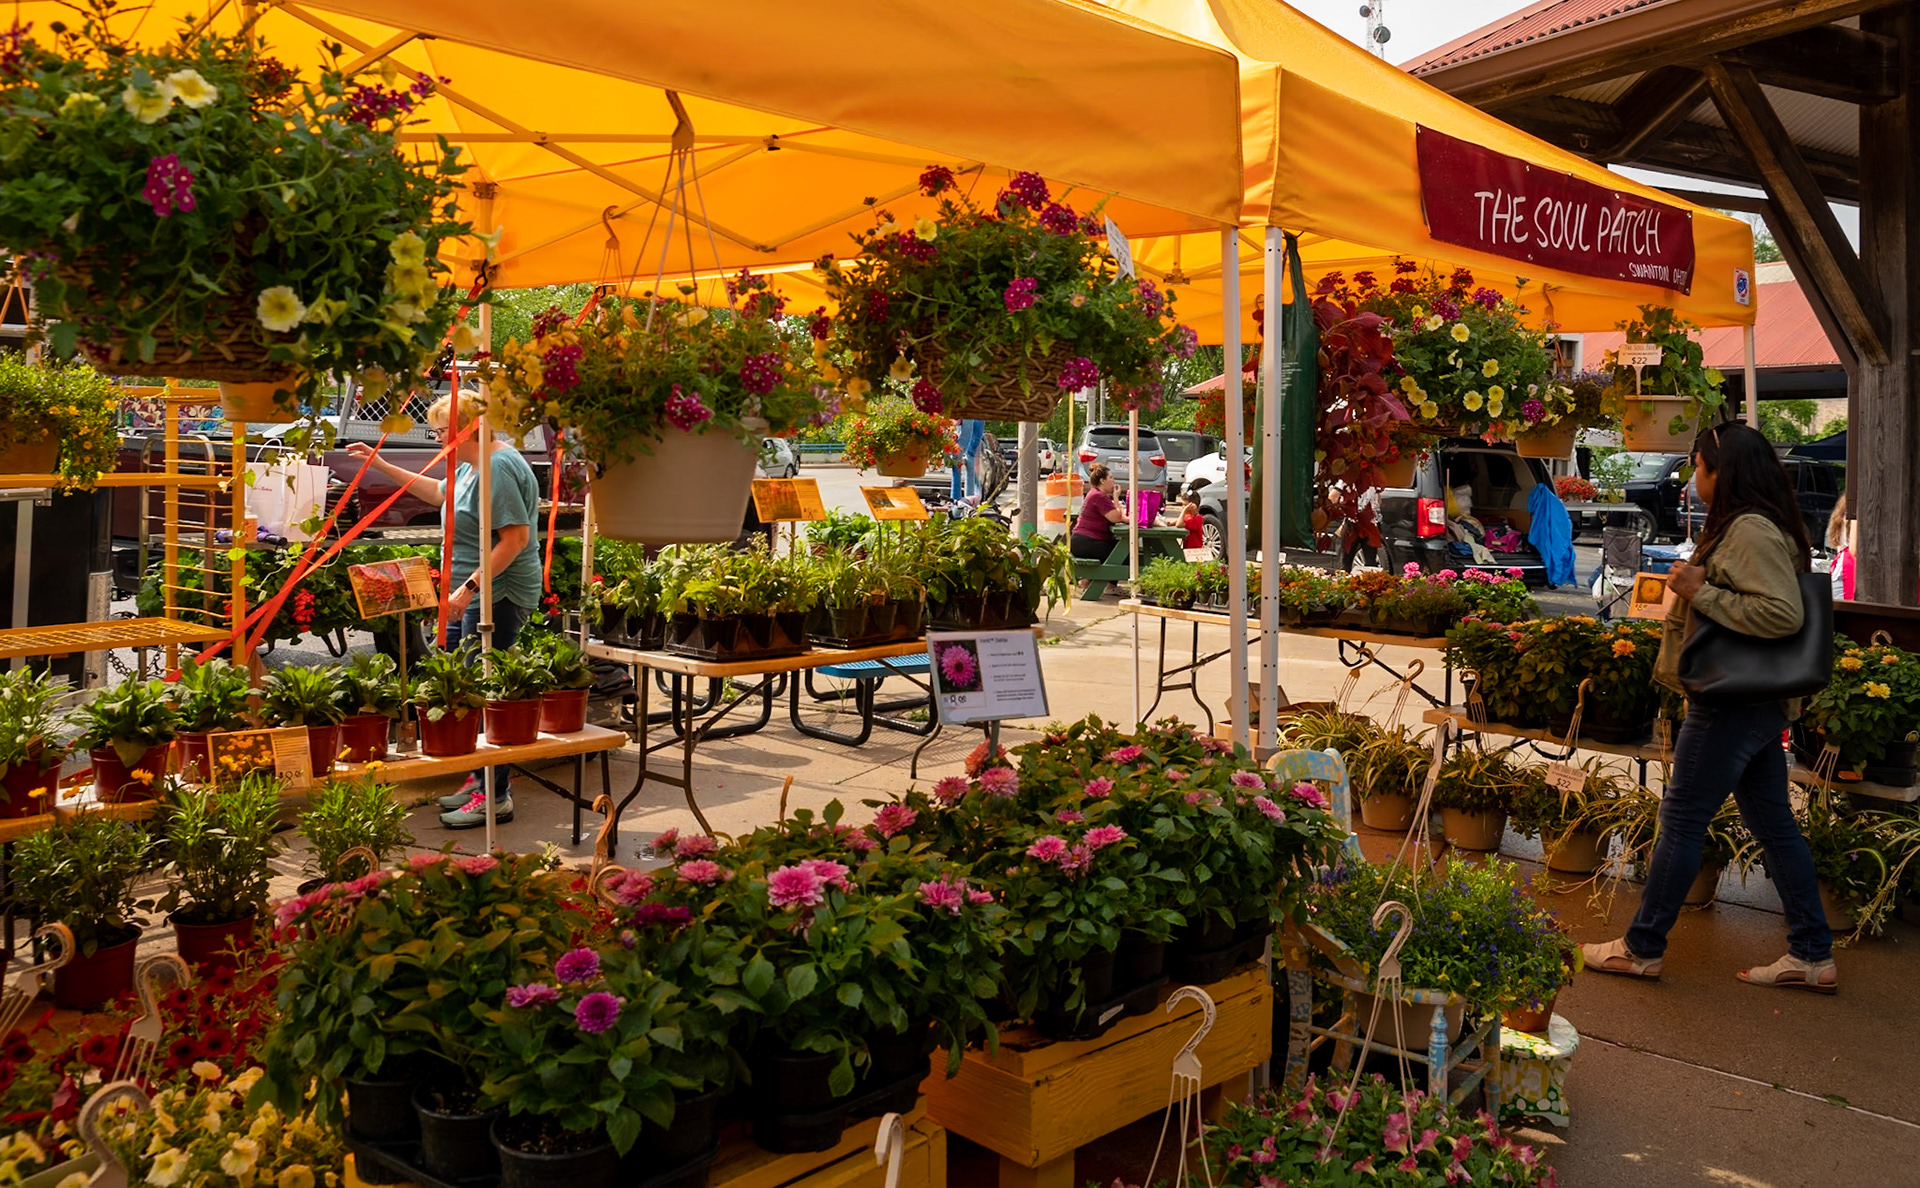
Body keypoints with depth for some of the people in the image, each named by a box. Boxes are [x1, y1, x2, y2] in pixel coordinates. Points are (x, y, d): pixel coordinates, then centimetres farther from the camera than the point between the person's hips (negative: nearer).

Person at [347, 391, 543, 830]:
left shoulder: (497, 469, -18)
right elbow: (439, 492, 36)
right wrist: (383, 466, 34)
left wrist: (469, 587, -25)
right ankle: (478, 778, 24)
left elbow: (516, 538, -24)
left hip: (497, 596, -11)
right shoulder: (471, 465, 16)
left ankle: (496, 797, 3)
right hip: (473, 594, 11)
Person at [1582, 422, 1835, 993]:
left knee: (1682, 818, -1)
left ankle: (1642, 947, 10)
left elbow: (1783, 613, -26)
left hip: (1734, 704, -10)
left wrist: (1701, 592, -21)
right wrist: (1695, 587, 8)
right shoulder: (1746, 525, 13)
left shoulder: (1750, 530, -19)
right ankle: (1813, 956, 21)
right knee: (1773, 823, 14)